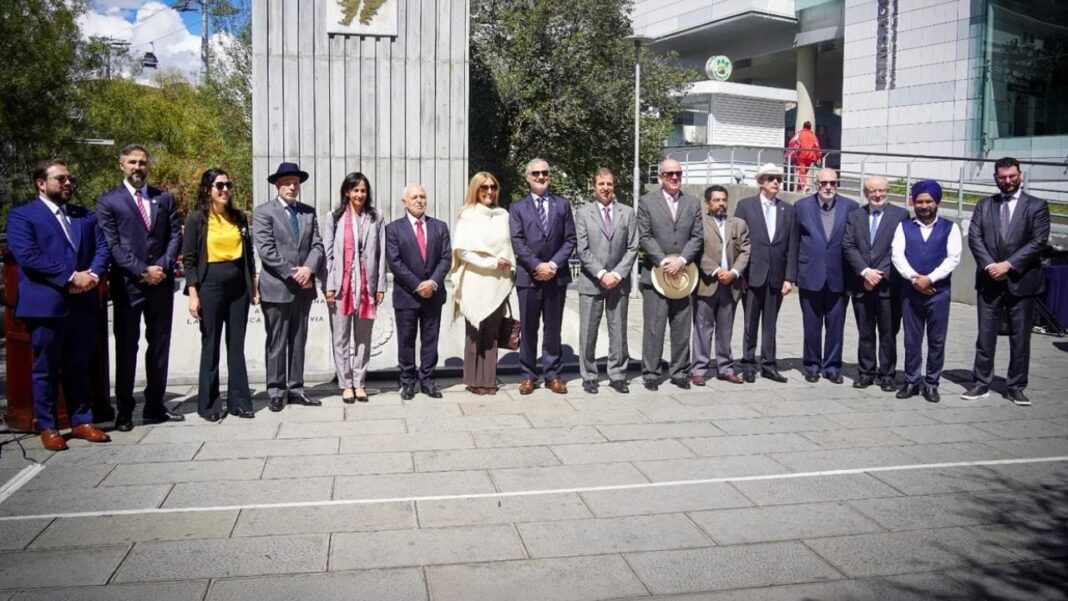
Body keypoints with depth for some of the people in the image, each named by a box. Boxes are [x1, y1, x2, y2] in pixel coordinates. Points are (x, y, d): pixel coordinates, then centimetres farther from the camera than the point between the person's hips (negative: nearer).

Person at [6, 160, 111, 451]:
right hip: (46, 304, -5)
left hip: (83, 304, 5)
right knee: (45, 370, 5)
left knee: (78, 368, 13)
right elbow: (28, 256, -13)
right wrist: (71, 277, -18)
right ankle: (48, 427, 14)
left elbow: (102, 248, 9)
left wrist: (92, 274, -11)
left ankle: (81, 421, 20)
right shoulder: (21, 215, -1)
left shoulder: (86, 215, 18)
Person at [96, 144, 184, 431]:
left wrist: (163, 267, -8)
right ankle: (124, 410, 9)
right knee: (126, 346, 2)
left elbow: (176, 235, 7)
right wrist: (142, 271, -13)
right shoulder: (108, 201, 1)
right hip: (127, 283, -3)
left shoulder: (164, 198, 12)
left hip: (161, 281, 4)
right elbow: (111, 244, -6)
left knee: (160, 344, 7)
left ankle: (155, 406, 15)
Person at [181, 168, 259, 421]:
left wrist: (254, 286, 10)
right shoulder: (197, 219, -3)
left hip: (238, 286, 4)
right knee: (211, 346, 4)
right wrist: (193, 294, -11)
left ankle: (239, 401, 13)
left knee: (237, 345, 7)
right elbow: (189, 259, -5)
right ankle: (209, 404, 13)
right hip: (210, 285, -4)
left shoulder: (239, 217, 9)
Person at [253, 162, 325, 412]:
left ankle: (296, 388, 17)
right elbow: (265, 250, -11)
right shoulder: (263, 212, -2)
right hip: (277, 287, -5)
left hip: (304, 287, 5)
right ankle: (276, 391, 9)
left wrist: (308, 269, -13)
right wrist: (292, 274, -15)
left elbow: (317, 245, 5)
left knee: (299, 341, 10)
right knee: (277, 343, 1)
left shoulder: (309, 212, 12)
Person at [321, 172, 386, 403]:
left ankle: (359, 383, 15)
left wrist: (380, 286, 1)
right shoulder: (334, 218, 4)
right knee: (341, 338, 3)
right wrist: (328, 286, -5)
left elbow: (381, 254, 5)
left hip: (367, 285, 1)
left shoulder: (376, 219, 7)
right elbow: (327, 254, 1)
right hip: (341, 285, -1)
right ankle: (346, 384, 11)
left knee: (363, 338, 6)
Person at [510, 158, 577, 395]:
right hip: (528, 276, -1)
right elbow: (517, 242, -3)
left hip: (556, 275, 1)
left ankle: (553, 375, 13)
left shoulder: (562, 204, 10)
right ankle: (528, 375, 11)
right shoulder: (518, 208, 7)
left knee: (553, 329, 7)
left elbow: (570, 239, 4)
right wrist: (537, 266, -14)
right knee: (528, 329, 4)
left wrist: (554, 264, -10)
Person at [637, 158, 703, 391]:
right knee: (653, 328, -1)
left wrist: (681, 260, -11)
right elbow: (644, 237, -4)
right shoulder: (647, 202, 3)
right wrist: (663, 261, -14)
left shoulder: (693, 204, 11)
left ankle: (679, 372, 17)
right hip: (655, 274, -3)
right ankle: (650, 373, 7)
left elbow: (696, 238, 4)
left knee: (682, 328, 7)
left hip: (683, 274, 3)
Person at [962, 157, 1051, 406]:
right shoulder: (984, 205, 10)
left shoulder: (1037, 206, 2)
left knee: (1020, 337, 4)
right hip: (989, 280, 2)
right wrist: (989, 265, -13)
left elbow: (1039, 241, -7)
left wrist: (1009, 264, -15)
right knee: (985, 334, 5)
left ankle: (1015, 387, 13)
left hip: (1022, 281, -2)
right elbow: (974, 237, 1)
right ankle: (981, 383, 13)